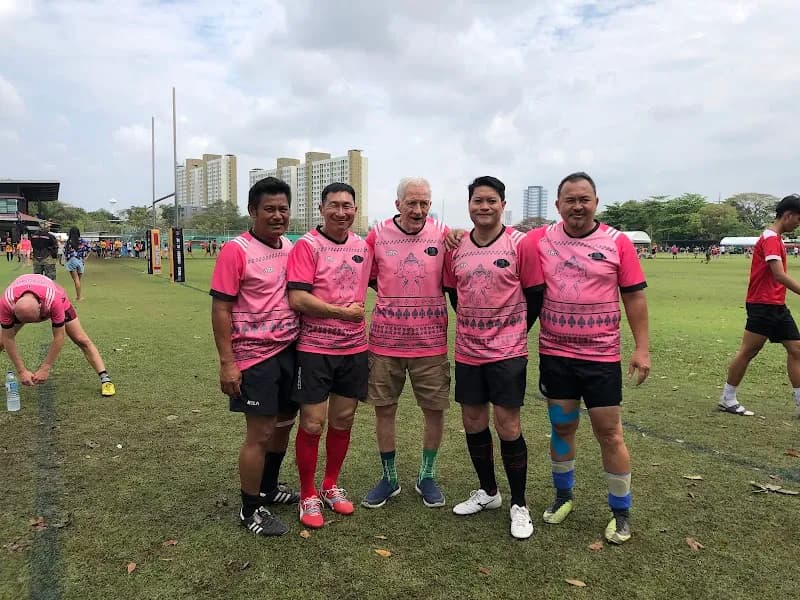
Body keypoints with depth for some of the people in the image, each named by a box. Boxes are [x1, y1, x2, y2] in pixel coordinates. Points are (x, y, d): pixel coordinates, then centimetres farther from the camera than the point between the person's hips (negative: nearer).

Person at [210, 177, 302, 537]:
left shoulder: (292, 248, 7)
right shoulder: (237, 251, -13)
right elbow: (220, 309, -14)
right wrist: (227, 363, -17)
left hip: (290, 351, 7)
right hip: (254, 357, -7)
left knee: (284, 424, 18)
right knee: (260, 433, 1)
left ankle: (269, 488, 39)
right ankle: (251, 510, 19)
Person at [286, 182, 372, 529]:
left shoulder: (362, 247, 8)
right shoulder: (307, 246, -10)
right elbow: (297, 299, -18)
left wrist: (360, 312, 12)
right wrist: (342, 312, -14)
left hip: (354, 348, 5)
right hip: (314, 348, -5)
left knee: (343, 420, 13)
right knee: (312, 424, 2)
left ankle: (331, 486, 32)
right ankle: (308, 496, 21)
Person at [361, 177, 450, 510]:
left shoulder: (443, 235, -3)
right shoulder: (377, 235, -2)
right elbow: (365, 277, 11)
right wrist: (395, 297, 6)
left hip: (430, 342, 0)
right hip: (385, 341, 1)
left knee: (435, 410, 7)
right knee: (383, 409, 9)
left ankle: (426, 477, 28)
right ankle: (389, 478, 28)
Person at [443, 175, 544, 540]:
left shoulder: (521, 244, -7)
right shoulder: (456, 247, 4)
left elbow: (535, 295, -3)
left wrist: (512, 332, 3)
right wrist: (475, 327, 13)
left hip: (507, 352, -4)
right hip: (468, 352, 5)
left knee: (507, 427, -1)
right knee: (473, 423, 12)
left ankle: (519, 505, 18)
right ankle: (488, 492, 33)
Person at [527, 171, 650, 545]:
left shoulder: (617, 242, -4)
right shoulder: (540, 240, -1)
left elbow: (634, 296, -2)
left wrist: (642, 348, -5)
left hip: (602, 356, -1)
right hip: (555, 354, 2)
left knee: (609, 432, 5)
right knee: (561, 427, 15)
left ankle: (621, 511, 24)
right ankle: (563, 496, 35)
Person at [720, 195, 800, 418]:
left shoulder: (775, 238, 16)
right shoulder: (771, 239, -15)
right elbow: (780, 275, -24)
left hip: (777, 306, 10)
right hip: (763, 305, -10)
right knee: (748, 351, -2)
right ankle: (727, 399, 8)